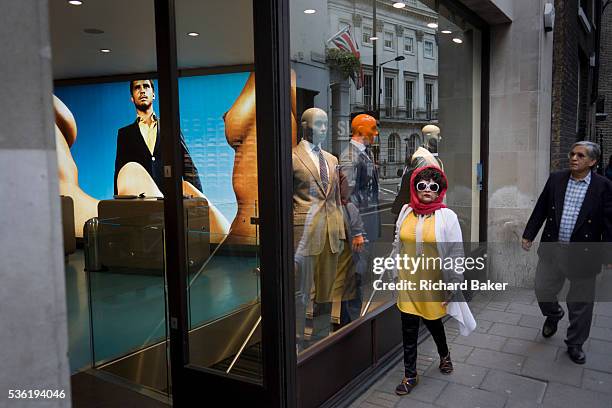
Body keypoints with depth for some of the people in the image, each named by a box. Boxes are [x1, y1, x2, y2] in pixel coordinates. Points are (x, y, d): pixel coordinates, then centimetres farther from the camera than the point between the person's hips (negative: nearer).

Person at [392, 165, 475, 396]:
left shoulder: (447, 216, -12)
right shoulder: (406, 212, -1)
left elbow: (456, 254, -10)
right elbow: (397, 245, 10)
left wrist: (453, 286, -10)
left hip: (434, 283, -2)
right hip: (408, 281, 3)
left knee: (433, 322, 19)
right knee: (409, 329, 7)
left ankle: (444, 355, 51)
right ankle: (410, 375, 25)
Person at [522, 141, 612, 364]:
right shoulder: (556, 179, 1)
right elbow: (541, 209, 7)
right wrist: (528, 235, 5)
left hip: (583, 254, -3)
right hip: (552, 249, 3)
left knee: (581, 303, 9)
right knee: (542, 289, 12)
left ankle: (575, 344, 29)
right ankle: (554, 314, 45)